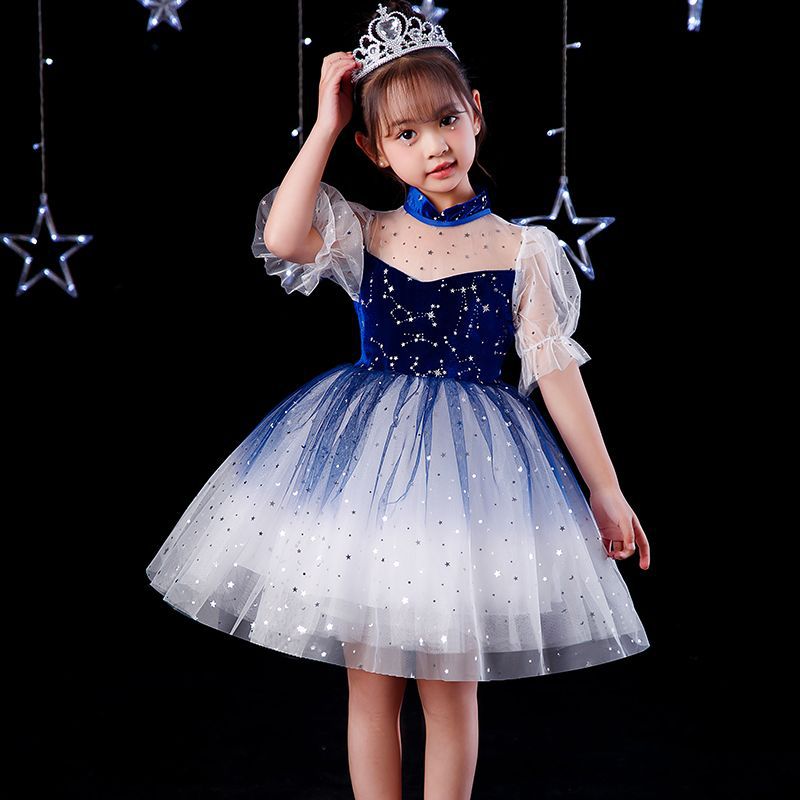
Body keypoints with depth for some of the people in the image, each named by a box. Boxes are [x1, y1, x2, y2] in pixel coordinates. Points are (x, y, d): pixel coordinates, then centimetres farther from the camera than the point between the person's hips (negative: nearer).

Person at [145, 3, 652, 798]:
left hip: (467, 457, -1)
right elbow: (280, 240, -20)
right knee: (369, 681, 9)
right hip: (365, 459, 2)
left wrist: (606, 490, 0)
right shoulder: (365, 235, 0)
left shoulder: (520, 251, -3)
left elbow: (556, 369, 0)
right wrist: (325, 124, -12)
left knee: (450, 687, 7)